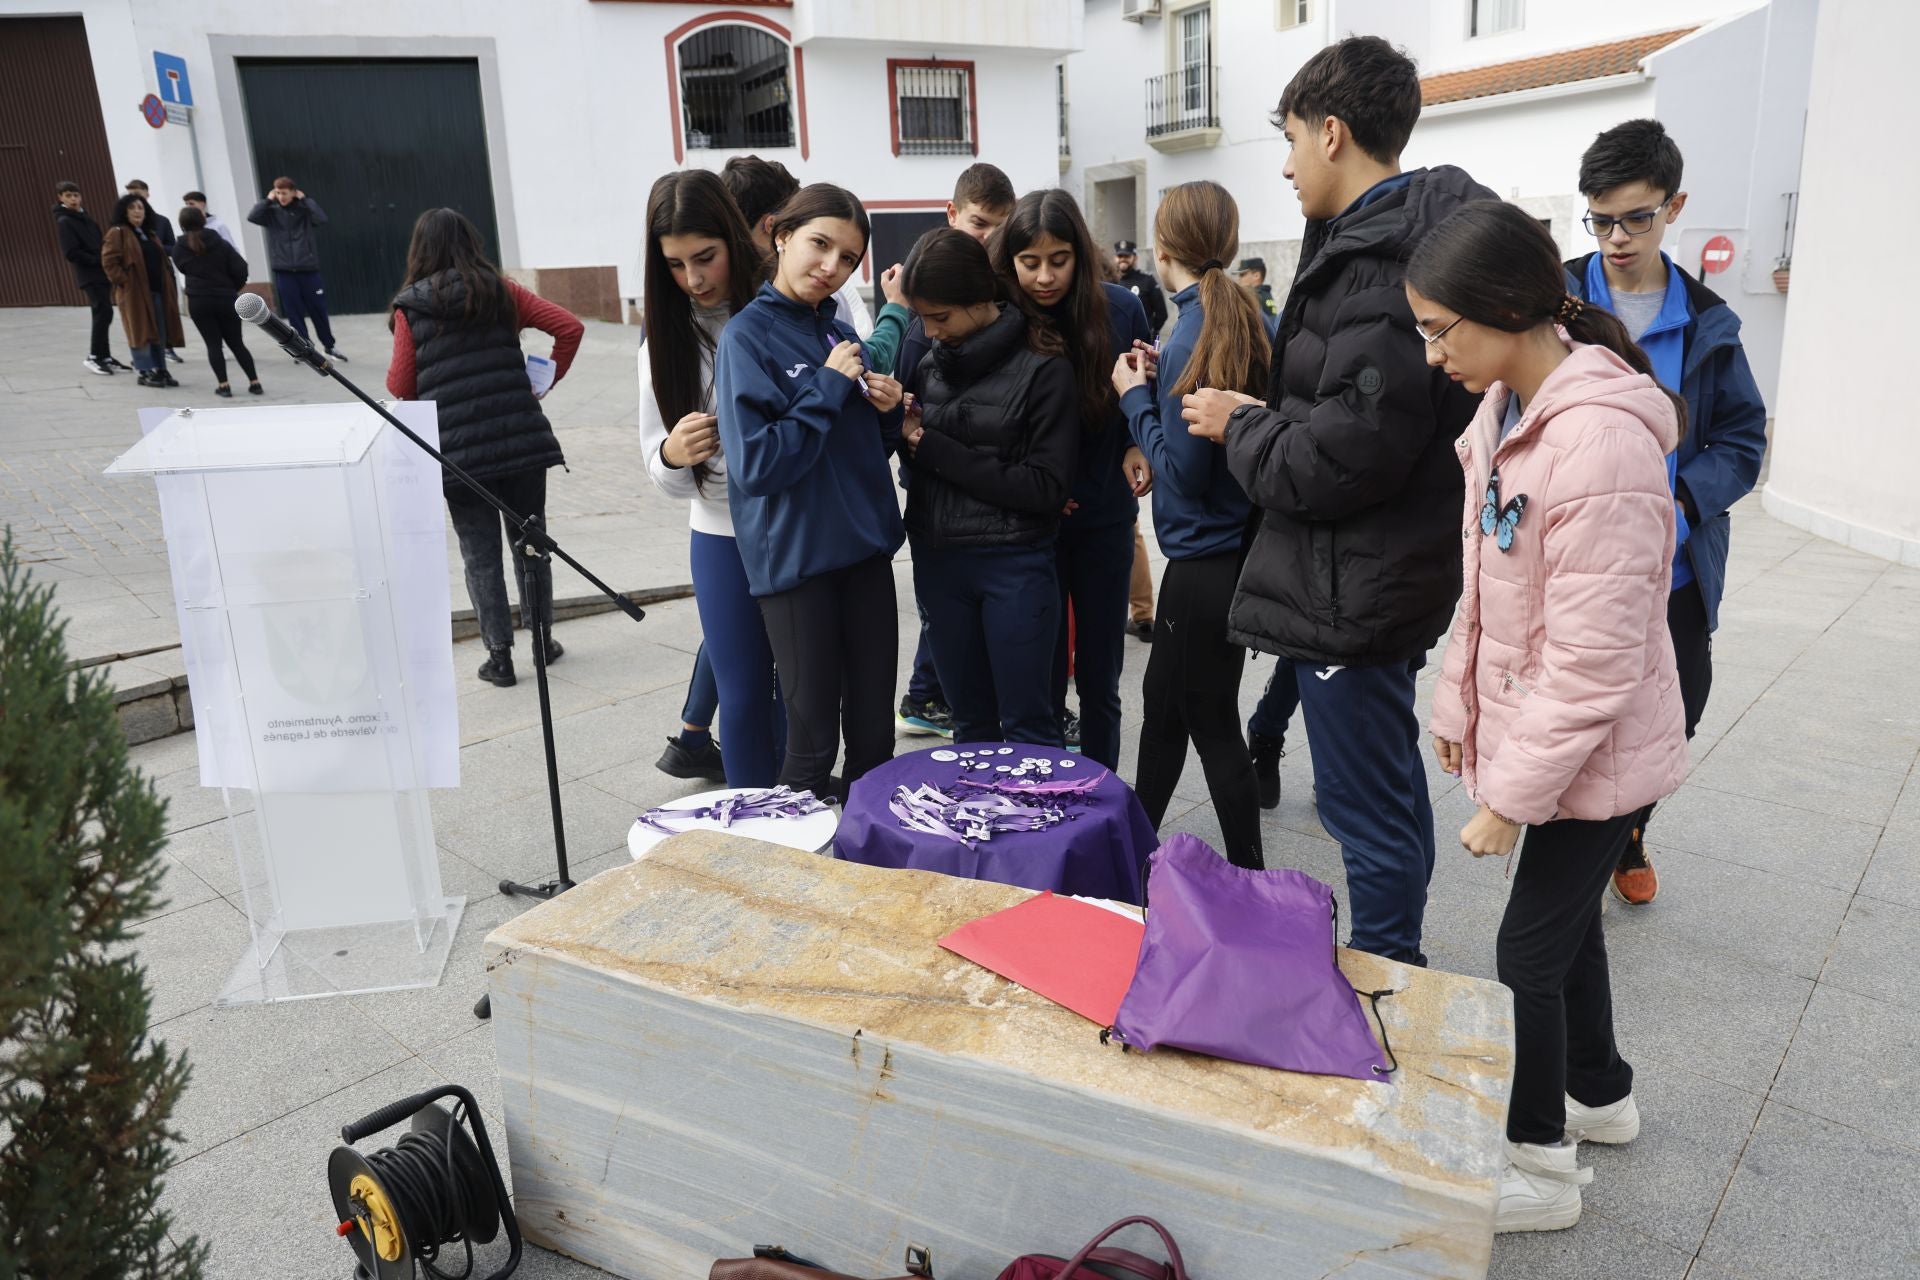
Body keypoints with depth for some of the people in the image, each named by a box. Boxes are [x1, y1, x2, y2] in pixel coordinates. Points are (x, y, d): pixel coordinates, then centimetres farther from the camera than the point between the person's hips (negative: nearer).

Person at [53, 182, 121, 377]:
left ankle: (105, 356, 17)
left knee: (102, 314, 11)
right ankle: (94, 357, -7)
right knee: (104, 312, -14)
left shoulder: (85, 217, 16)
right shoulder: (64, 221, -7)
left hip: (101, 273, 8)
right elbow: (71, 252, -14)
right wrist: (97, 260, -17)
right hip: (89, 275, -8)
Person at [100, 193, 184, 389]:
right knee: (141, 333, -5)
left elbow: (160, 261, 25)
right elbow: (109, 262, -12)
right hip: (135, 292, -7)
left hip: (157, 291, 8)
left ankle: (161, 370, 16)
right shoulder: (117, 233, -5)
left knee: (161, 333, 9)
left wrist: (167, 283, 12)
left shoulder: (150, 234, 19)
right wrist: (125, 282, -17)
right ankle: (146, 373, -1)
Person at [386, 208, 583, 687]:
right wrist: (548, 379, 12)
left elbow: (401, 387, 1)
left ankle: (500, 655, 9)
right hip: (522, 439, 2)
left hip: (458, 449, -1)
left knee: (480, 552, 8)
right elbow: (570, 328, 1)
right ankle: (542, 640, 24)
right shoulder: (501, 291, 5)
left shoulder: (410, 309, 1)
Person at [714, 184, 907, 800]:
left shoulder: (839, 332, 9)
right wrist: (829, 388, -16)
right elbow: (755, 466, -18)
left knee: (874, 728, 13)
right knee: (813, 737, 4)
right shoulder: (748, 336, -9)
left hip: (864, 546, 6)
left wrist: (889, 409, -2)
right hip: (795, 558, -6)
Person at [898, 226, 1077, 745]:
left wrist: (931, 447, -13)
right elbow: (915, 469, 12)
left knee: (1027, 728, 5)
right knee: (971, 724, 15)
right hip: (937, 560, 5)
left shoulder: (1043, 367, -8)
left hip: (1014, 565, -4)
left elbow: (1047, 486, -13)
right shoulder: (930, 365, 5)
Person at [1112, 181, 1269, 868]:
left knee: (1212, 724, 5)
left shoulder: (1194, 333, -20)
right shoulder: (1247, 318, 5)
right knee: (1163, 695, 22)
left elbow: (1182, 470, -21)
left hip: (1206, 556, -9)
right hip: (1233, 544, 9)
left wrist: (1137, 396, -9)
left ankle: (1247, 881, 20)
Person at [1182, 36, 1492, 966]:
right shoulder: (1399, 241, 11)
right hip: (1390, 573, 11)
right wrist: (1263, 417, 8)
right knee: (1388, 783, 23)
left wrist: (1238, 425, -9)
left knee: (1367, 802, 3)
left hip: (1357, 589, -11)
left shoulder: (1380, 272, -22)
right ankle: (1394, 969, 41)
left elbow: (1334, 463, -25)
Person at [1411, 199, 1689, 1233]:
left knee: (1530, 952, 5)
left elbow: (1592, 663, -27)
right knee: (1567, 918, 24)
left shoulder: (1601, 445, -29)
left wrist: (1511, 795, -20)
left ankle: (1538, 1166, 26)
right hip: (1528, 721, 9)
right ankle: (1599, 1092, 47)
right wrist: (1460, 704, 12)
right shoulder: (1507, 406, 0)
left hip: (1596, 753, -9)